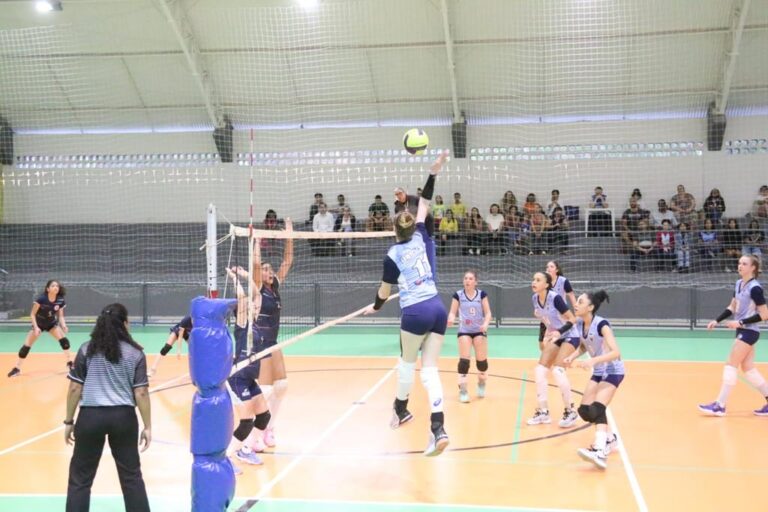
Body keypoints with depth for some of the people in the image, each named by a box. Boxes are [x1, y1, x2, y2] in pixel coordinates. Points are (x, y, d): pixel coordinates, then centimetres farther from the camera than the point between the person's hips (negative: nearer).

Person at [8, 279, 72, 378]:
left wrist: (63, 325, -25)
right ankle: (17, 369, 5)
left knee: (64, 340, -16)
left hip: (52, 324, 2)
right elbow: (32, 314, -20)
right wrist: (36, 327, -29)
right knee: (27, 345, -7)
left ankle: (69, 363, -2)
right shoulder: (41, 299, -28)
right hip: (39, 324, -2)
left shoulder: (60, 301, -17)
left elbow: (60, 316, -7)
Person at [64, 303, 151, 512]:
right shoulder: (135, 353, -1)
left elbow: (75, 389, 0)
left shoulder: (86, 350, 0)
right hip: (123, 417, 0)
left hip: (90, 416, 0)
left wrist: (69, 421, 9)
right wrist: (147, 426, 4)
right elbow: (141, 393, -3)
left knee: (80, 478, 11)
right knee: (131, 475, 13)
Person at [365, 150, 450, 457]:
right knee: (430, 369, 1)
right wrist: (433, 173, 14)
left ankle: (401, 410, 37)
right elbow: (424, 204, 15)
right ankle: (438, 428, -12)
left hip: (415, 313, -4)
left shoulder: (393, 255, -3)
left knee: (407, 363, 17)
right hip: (438, 309, 5)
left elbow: (385, 290, 7)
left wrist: (375, 307, 26)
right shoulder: (421, 238, 7)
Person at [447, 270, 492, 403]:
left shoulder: (482, 294, -4)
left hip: (480, 331, 1)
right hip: (464, 331, -1)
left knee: (481, 360, 7)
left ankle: (481, 385, 34)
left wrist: (486, 324, -21)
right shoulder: (458, 295, -5)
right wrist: (451, 319, -26)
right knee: (464, 360, -11)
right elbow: (453, 312, -4)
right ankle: (463, 390, -4)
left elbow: (488, 313, -2)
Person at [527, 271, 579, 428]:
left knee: (557, 370, -21)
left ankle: (570, 411, -7)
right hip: (555, 337, 8)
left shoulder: (555, 298, -26)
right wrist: (542, 339, 12)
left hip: (570, 337, -8)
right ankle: (543, 412, 8)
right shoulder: (534, 298, -5)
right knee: (540, 370, -1)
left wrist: (560, 332, -36)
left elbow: (572, 319, -22)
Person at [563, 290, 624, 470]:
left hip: (613, 371, -8)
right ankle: (608, 439, 28)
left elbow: (616, 352, -33)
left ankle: (599, 453, -34)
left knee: (597, 409, -25)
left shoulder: (601, 324, -25)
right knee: (585, 411, 6)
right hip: (598, 371, 8)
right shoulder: (579, 323, -4)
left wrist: (593, 360, -45)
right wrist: (573, 356, -6)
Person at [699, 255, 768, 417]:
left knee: (731, 365, -7)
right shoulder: (739, 284, 8)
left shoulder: (755, 288, -17)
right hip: (742, 331, 9)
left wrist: (740, 322, -20)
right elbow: (732, 307, 16)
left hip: (749, 331, -9)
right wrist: (717, 320, 4)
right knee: (748, 368, 10)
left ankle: (720, 405, -3)